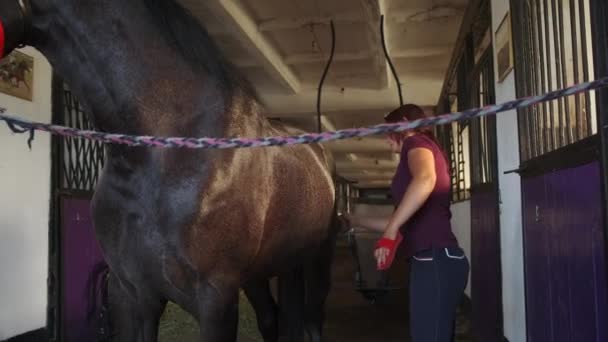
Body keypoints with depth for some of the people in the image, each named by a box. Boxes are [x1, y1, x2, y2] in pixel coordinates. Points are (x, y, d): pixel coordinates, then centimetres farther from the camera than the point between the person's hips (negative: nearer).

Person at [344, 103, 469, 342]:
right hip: (434, 261, 10)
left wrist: (389, 233, -27)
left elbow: (425, 180, -26)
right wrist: (357, 221, 34)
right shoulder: (427, 151, 26)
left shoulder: (416, 142, 0)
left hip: (435, 260, -10)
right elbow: (406, 223, 28)